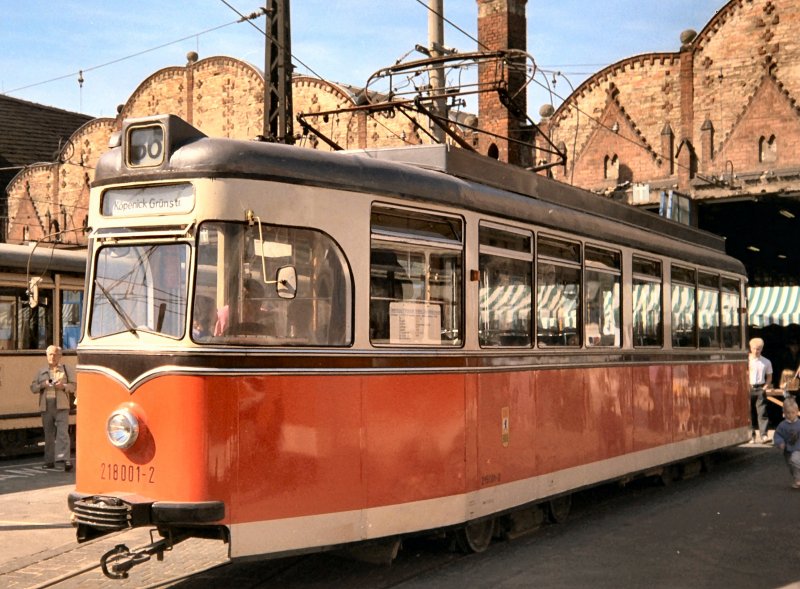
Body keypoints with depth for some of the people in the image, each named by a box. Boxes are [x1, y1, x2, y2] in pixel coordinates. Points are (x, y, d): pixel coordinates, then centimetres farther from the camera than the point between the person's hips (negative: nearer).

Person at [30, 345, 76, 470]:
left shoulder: (65, 369, 9)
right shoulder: (41, 372, 14)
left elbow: (73, 385, 7)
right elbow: (33, 388, 12)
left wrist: (63, 386, -12)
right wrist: (43, 385, -7)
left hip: (61, 405, -3)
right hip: (46, 407, 3)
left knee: (63, 432, -13)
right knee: (49, 434, 7)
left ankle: (65, 459, -19)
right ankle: (49, 461, 14)